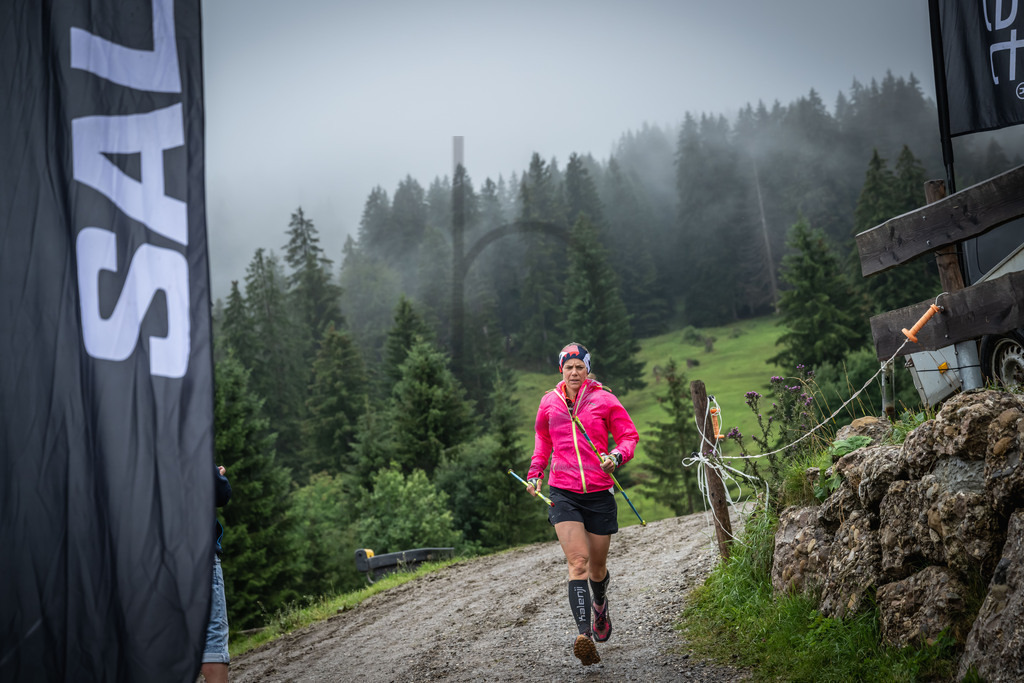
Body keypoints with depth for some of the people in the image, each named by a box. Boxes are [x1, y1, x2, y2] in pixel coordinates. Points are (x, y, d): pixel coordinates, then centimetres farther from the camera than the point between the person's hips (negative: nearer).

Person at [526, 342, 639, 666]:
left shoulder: (604, 399, -1)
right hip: (563, 493, 0)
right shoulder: (549, 403, 6)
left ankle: (600, 603, 47)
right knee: (577, 561, -17)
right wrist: (535, 472, 15)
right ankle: (584, 634, -24)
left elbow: (629, 435, 4)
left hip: (599, 493, 0)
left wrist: (616, 457, -16)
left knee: (597, 565, 13)